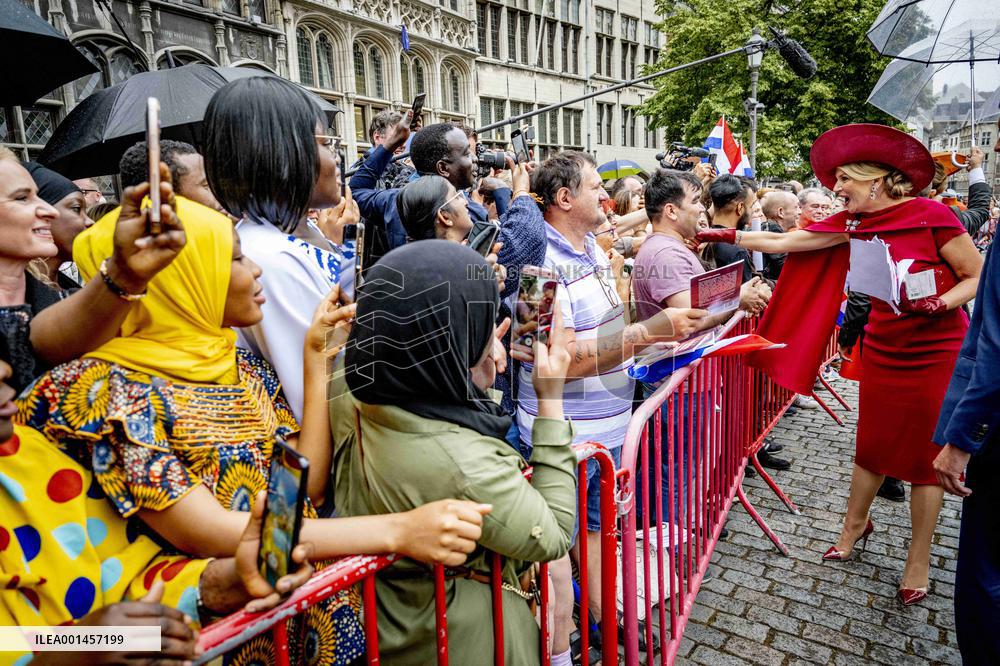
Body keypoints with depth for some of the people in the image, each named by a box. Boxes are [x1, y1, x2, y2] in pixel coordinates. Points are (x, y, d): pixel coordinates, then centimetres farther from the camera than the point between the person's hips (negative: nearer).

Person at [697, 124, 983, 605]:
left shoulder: (931, 216, -15)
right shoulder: (853, 224, -1)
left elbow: (978, 276, -9)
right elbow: (782, 242, -1)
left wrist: (935, 303, -25)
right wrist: (725, 235, -4)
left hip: (937, 353, -4)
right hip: (883, 349, 4)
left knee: (925, 456, 7)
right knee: (873, 445, 15)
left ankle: (918, 559, 25)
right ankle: (855, 524, 38)